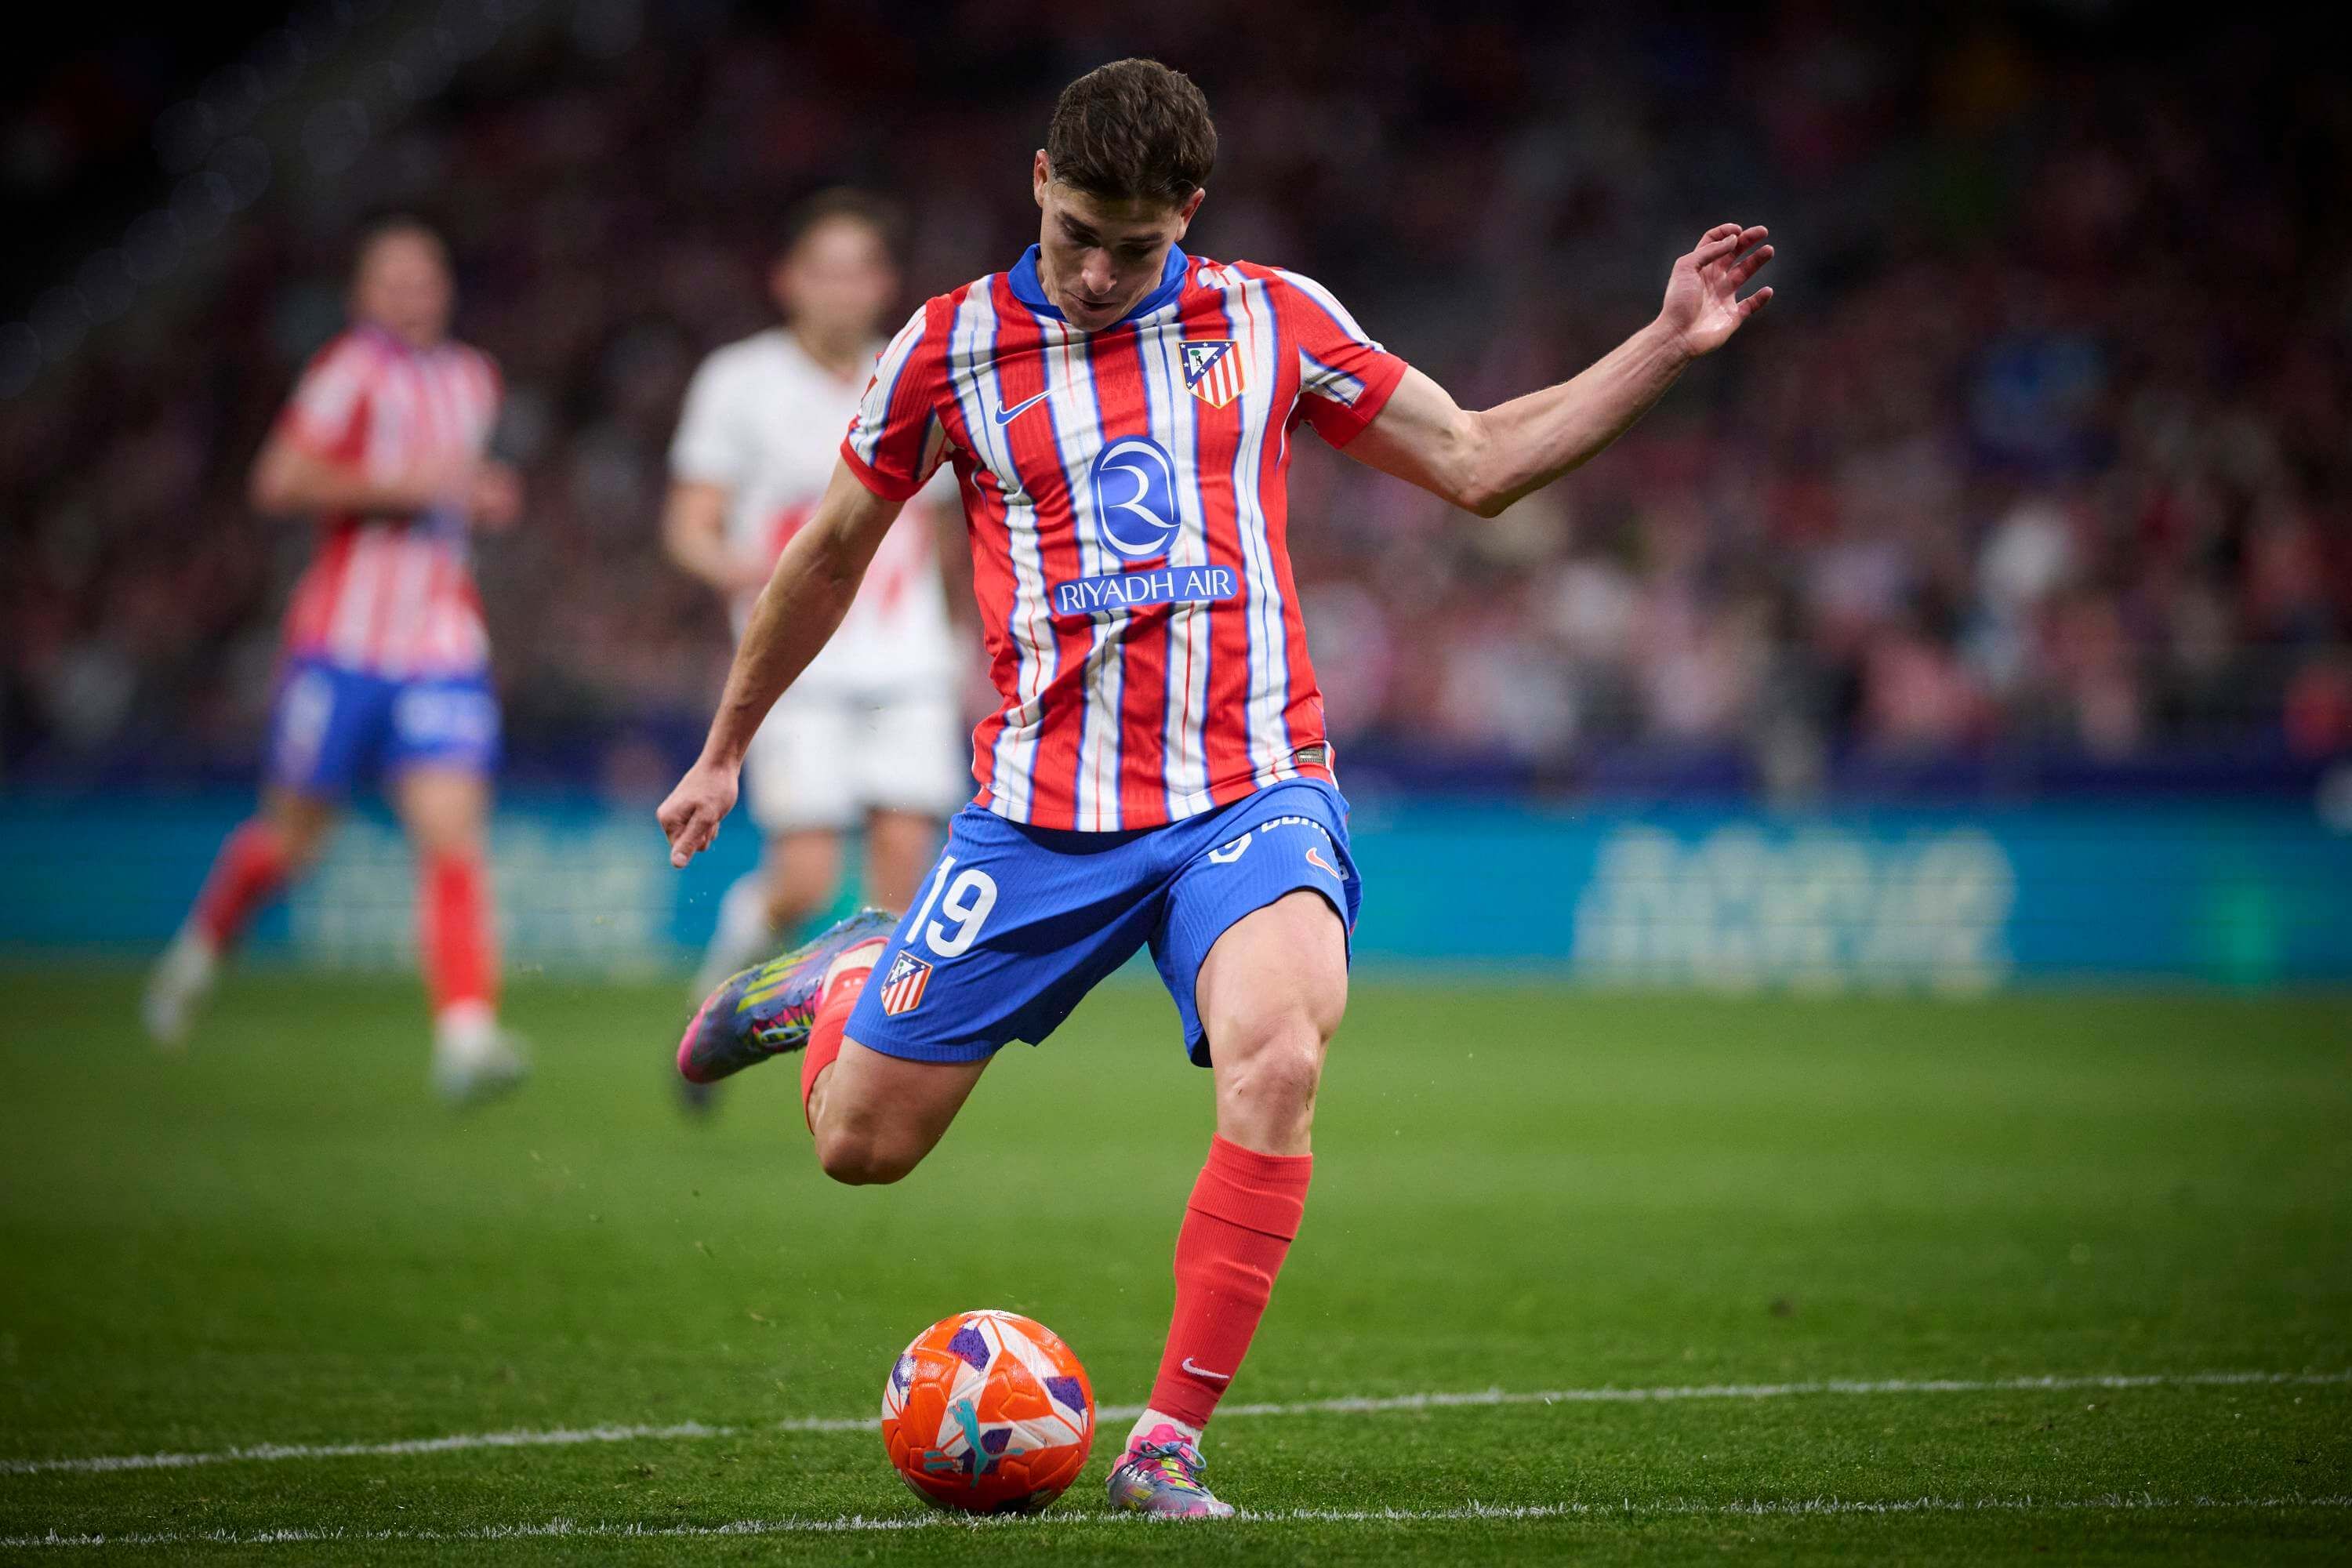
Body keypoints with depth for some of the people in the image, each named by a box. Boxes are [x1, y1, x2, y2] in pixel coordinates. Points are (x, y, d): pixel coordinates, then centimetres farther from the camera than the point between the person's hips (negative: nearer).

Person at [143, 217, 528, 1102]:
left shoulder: (474, 380, 16)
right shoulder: (355, 370, -6)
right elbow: (280, 481, -16)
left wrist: (483, 498, 12)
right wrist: (401, 486, -20)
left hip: (443, 649, 4)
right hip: (343, 639, -4)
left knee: (453, 838, -13)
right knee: (291, 835, 8)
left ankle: (467, 1035, -23)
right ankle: (202, 947, 38)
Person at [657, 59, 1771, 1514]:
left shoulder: (1274, 319, 6)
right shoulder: (953, 346, 3)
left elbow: (1478, 462, 14)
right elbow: (833, 550, 17)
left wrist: (1668, 345, 6)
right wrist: (726, 749, 24)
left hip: (1254, 794, 0)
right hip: (1043, 814, 1)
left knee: (1277, 1059, -30)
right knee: (862, 1142, 4)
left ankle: (1171, 1440, -20)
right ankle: (844, 981, 42)